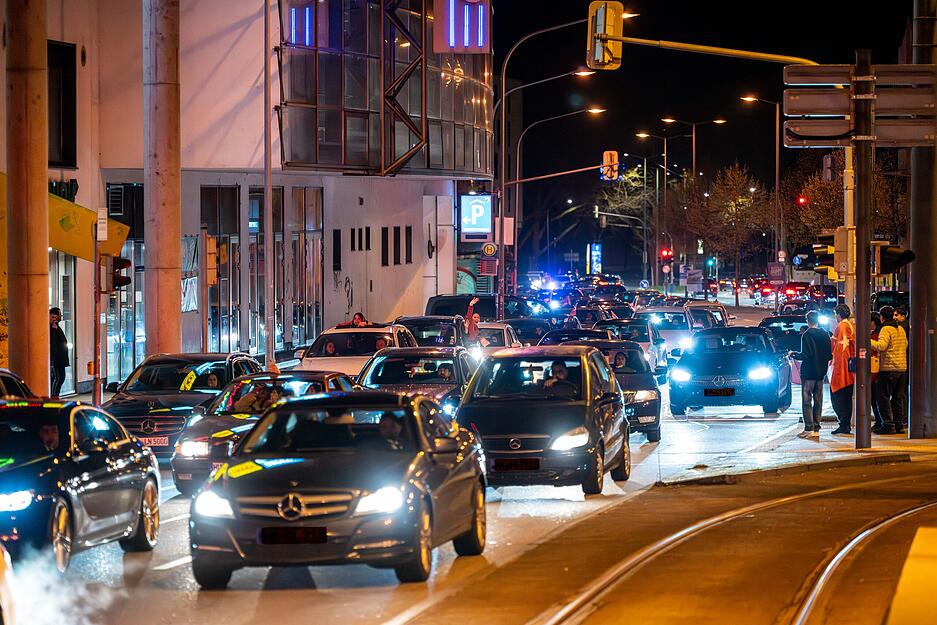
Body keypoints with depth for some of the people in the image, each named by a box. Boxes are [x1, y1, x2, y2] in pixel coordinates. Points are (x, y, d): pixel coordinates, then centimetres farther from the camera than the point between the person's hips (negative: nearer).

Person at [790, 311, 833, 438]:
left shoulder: (806, 335, -13)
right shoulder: (824, 335, 6)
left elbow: (806, 355, -18)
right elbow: (829, 355, 7)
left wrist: (794, 355, -2)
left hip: (808, 373, -6)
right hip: (820, 373, 6)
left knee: (807, 401, -3)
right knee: (818, 401, 9)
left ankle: (809, 428, -9)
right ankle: (816, 428, 9)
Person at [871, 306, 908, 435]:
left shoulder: (886, 329, -11)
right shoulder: (901, 329, 13)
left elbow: (881, 346, -23)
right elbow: (905, 344, 24)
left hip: (888, 367, -8)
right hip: (902, 367, 8)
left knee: (884, 397, -3)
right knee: (898, 397, 12)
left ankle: (888, 424, -8)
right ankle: (899, 424, 12)